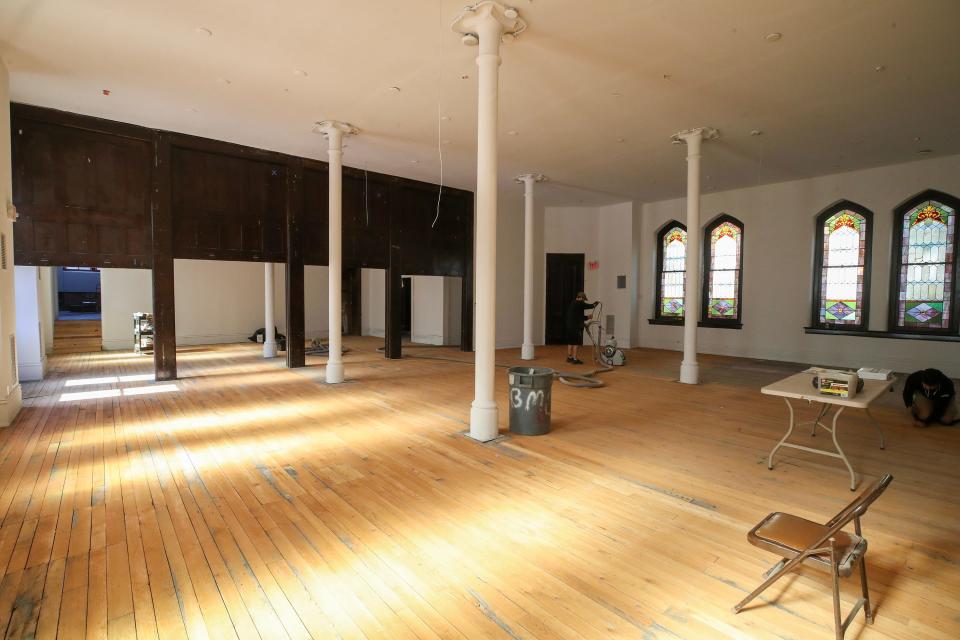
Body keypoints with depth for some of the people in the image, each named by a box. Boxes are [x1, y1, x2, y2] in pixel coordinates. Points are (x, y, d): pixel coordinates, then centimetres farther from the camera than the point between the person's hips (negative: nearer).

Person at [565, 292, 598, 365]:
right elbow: (590, 306, -7)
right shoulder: (579, 303, -12)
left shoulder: (572, 304, 17)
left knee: (570, 342, 15)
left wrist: (587, 317, 25)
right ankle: (575, 359, -5)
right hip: (576, 327, -9)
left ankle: (569, 357, 23)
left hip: (570, 326, 9)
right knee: (576, 343, -5)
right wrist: (596, 303, 12)